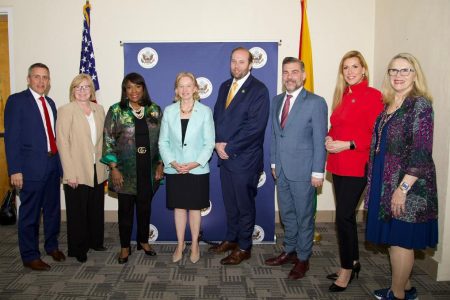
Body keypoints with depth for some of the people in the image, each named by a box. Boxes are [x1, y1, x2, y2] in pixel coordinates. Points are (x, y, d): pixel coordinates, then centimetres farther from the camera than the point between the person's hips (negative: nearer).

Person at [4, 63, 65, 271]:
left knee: (53, 209, 17)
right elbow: (11, 137, -11)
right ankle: (30, 256, 18)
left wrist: (59, 161, 10)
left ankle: (52, 246, 34)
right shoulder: (17, 101, -6)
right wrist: (15, 170, -16)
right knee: (30, 213, 4)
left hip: (53, 164, 7)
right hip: (31, 166, -6)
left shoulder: (50, 103, 13)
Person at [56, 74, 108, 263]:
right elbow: (62, 143, -11)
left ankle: (95, 241, 32)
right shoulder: (66, 110, -7)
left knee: (96, 209, 14)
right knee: (78, 212, 7)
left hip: (97, 170, 5)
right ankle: (78, 249, 23)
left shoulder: (99, 109, 8)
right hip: (77, 173, -4)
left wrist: (105, 166, 6)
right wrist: (70, 174, -15)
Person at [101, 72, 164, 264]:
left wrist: (160, 165, 2)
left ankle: (143, 241, 33)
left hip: (149, 170, 2)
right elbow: (108, 141, -4)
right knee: (126, 209, 7)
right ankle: (125, 247, 24)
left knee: (145, 207, 13)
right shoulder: (116, 111, -2)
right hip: (126, 171, -2)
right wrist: (114, 168, -9)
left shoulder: (155, 110, 4)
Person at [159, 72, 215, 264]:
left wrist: (194, 163, -15)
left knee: (195, 208, 10)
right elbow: (163, 142, 2)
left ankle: (194, 245, 26)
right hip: (174, 170, 2)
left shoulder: (205, 111, -4)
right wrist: (172, 162, -12)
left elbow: (209, 143, -5)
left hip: (197, 170, -1)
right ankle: (180, 245, 28)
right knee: (178, 207, 11)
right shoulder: (169, 111, 2)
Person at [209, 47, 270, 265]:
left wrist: (229, 147, -15)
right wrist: (218, 143, -4)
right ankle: (231, 239, 35)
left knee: (244, 205, 6)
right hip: (225, 156, 6)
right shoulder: (224, 87, 12)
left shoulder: (259, 90, -10)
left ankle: (244, 248, 21)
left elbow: (255, 126, -18)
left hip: (245, 159, -6)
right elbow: (217, 117, 13)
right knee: (230, 203, 17)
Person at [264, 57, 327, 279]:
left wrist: (318, 172, -12)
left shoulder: (316, 103, -9)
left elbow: (320, 140, -11)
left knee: (304, 216, 7)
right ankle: (289, 251, 34)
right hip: (281, 170, 6)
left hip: (302, 171, -6)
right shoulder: (277, 101, 10)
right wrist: (274, 163, 13)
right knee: (286, 214, 18)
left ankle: (303, 259, 23)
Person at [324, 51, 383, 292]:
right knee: (347, 215, 14)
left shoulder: (372, 96, -8)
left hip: (356, 166, -7)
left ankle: (346, 269, 11)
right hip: (338, 165, 7)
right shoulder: (342, 97, 13)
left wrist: (348, 144, -18)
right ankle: (353, 263, 30)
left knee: (344, 215, -6)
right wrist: (329, 139, 1)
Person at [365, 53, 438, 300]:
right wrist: (373, 183, 13)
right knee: (393, 238, 16)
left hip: (407, 186, -7)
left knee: (400, 239, 3)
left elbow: (422, 152, -17)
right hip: (384, 183, 8)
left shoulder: (420, 104, -11)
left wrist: (403, 188, -20)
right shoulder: (387, 105, 11)